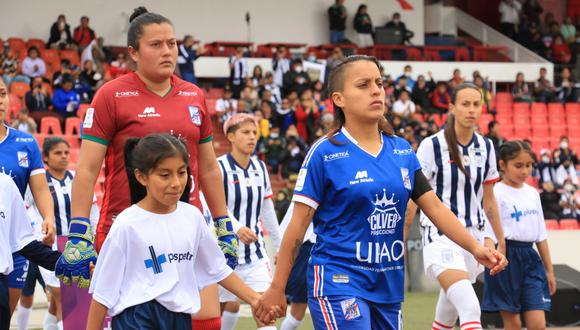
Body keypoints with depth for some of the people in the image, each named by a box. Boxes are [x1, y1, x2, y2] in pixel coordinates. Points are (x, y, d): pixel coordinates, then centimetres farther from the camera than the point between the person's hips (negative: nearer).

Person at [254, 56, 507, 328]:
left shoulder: (402, 151, 8)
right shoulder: (324, 153, -7)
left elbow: (435, 207, 8)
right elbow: (298, 226, -6)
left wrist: (475, 248, -6)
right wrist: (276, 289, -4)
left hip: (389, 286, 6)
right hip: (338, 283, -6)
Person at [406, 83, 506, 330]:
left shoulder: (485, 147, 8)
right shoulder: (432, 145, -7)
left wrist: (500, 240, 21)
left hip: (473, 235, 6)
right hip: (441, 235, -6)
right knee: (470, 309, -25)